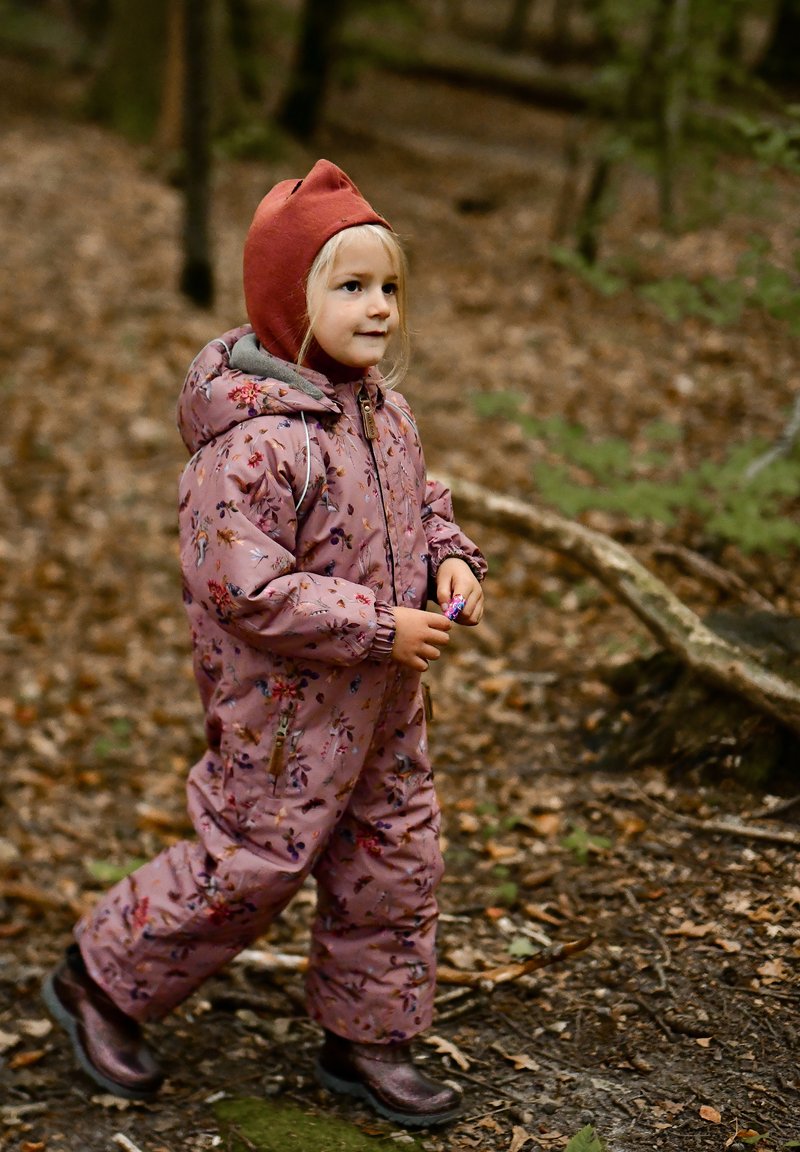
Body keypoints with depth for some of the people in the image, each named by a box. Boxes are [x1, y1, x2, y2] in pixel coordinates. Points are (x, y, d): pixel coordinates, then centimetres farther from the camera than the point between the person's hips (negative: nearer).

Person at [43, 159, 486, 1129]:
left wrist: (449, 558, -1)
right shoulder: (256, 439, -26)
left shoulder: (380, 405, 4)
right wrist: (379, 627, -24)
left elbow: (420, 497, 21)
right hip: (285, 706, -9)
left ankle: (366, 1039, 32)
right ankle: (99, 982, 25)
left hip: (380, 702, 9)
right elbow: (242, 585, -28)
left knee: (394, 862, 15)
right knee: (251, 865, 2)